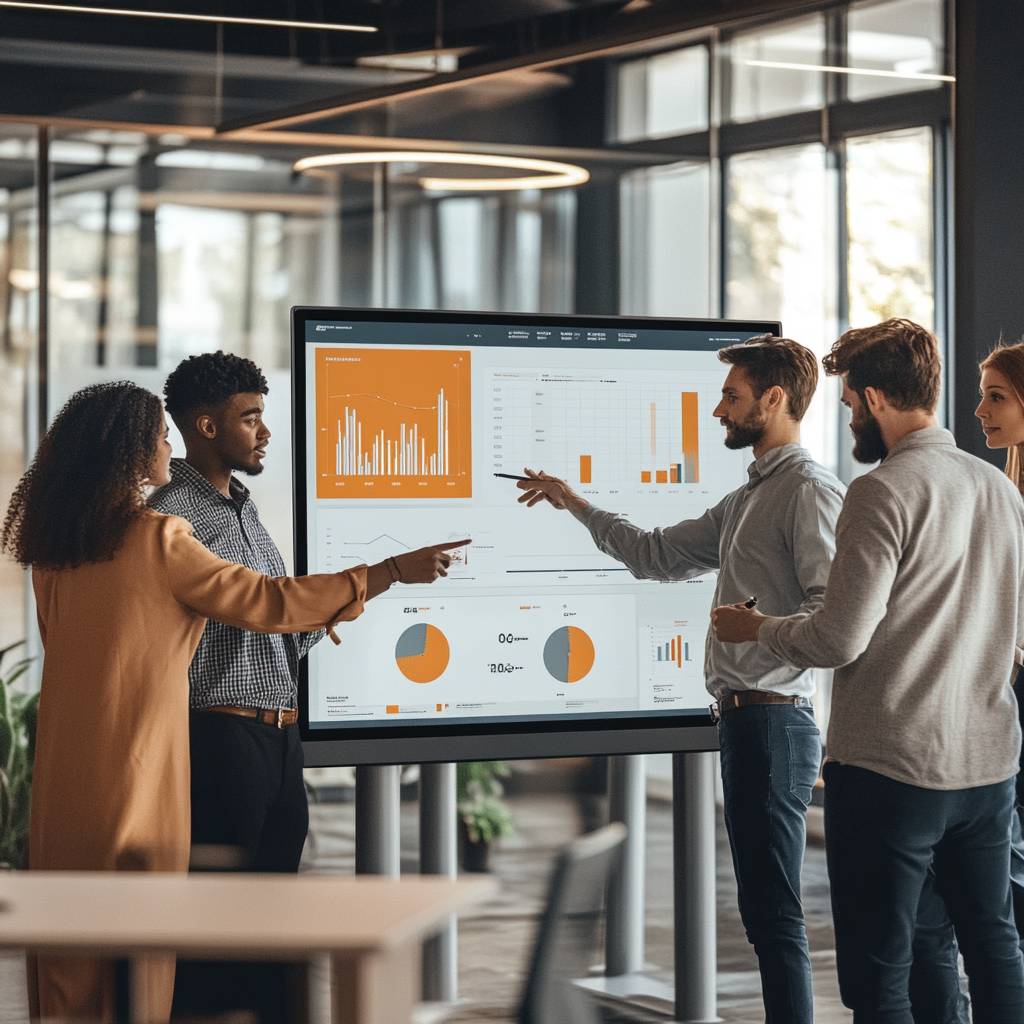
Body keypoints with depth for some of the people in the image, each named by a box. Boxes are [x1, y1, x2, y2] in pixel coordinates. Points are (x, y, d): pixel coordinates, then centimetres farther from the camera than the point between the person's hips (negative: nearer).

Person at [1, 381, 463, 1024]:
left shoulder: (55, 545, 6)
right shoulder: (157, 539, -14)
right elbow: (270, 603, -13)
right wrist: (395, 571, -7)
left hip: (65, 765, 6)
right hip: (135, 761, -6)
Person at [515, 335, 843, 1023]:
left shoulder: (811, 490, -10)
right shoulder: (750, 498, 21)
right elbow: (656, 554, 30)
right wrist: (574, 503, 32)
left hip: (773, 719, -10)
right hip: (744, 717, 10)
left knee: (774, 913, -10)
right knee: (763, 909, 12)